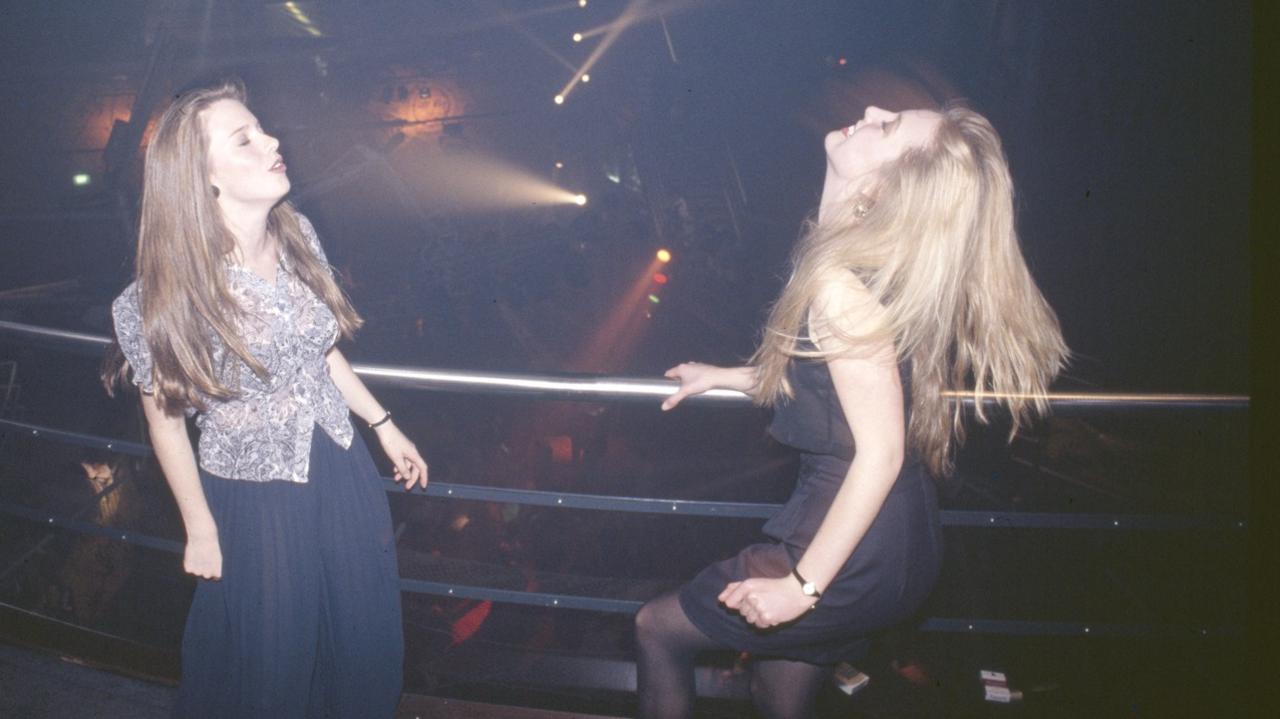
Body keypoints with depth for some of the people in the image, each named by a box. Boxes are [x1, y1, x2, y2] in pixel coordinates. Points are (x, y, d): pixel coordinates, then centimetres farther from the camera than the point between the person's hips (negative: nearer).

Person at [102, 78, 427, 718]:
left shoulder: (297, 235, -6)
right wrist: (200, 532, -3)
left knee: (365, 646, 21)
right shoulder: (167, 296, -22)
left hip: (344, 476, 5)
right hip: (256, 503, -5)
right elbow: (164, 421, -10)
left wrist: (383, 425, 11)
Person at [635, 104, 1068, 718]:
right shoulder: (868, 264, 4)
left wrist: (802, 585, -22)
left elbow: (881, 450, -25)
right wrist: (724, 377, 24)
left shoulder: (842, 284, -24)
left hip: (858, 552, -8)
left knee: (657, 628, 9)